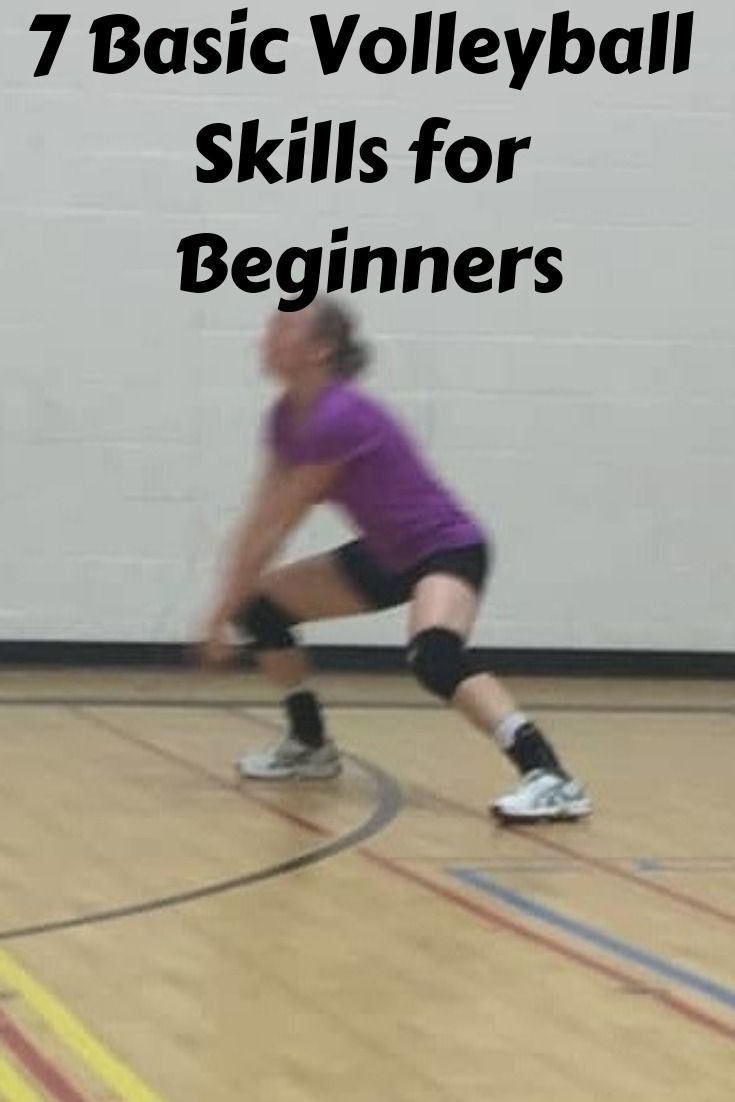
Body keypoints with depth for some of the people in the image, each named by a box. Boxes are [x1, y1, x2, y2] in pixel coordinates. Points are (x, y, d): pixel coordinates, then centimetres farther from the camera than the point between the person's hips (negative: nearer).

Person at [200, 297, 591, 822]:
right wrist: (230, 605, 1)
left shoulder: (337, 418, -27)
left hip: (449, 547, -10)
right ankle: (311, 745, 25)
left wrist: (224, 611, -14)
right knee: (261, 603, 9)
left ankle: (551, 778, -44)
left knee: (435, 655, -37)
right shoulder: (287, 418, 1)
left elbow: (277, 528, -21)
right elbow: (260, 521, 6)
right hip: (389, 555, 10)